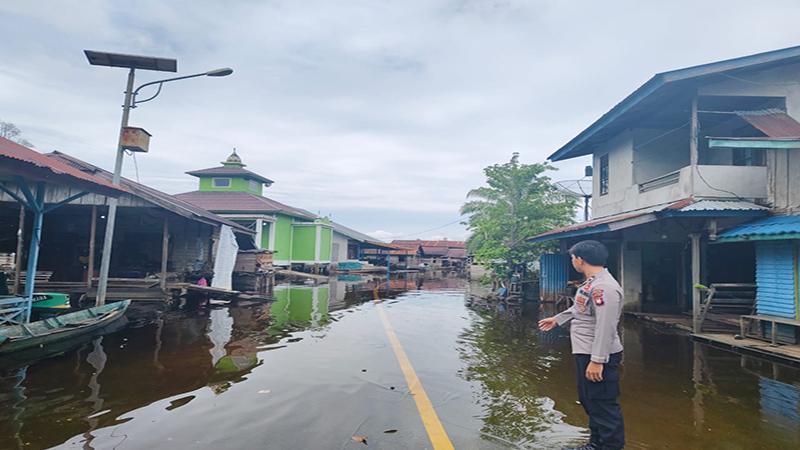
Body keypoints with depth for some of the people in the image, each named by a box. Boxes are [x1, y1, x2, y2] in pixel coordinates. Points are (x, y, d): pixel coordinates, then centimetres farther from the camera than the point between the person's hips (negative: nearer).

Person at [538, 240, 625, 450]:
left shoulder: (604, 287, -24)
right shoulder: (591, 282, 10)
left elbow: (605, 328, -27)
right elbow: (579, 308, 25)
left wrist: (597, 361, -26)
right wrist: (557, 319, 36)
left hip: (599, 356, -11)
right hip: (585, 353, 11)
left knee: (603, 405, 0)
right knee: (589, 401, 21)